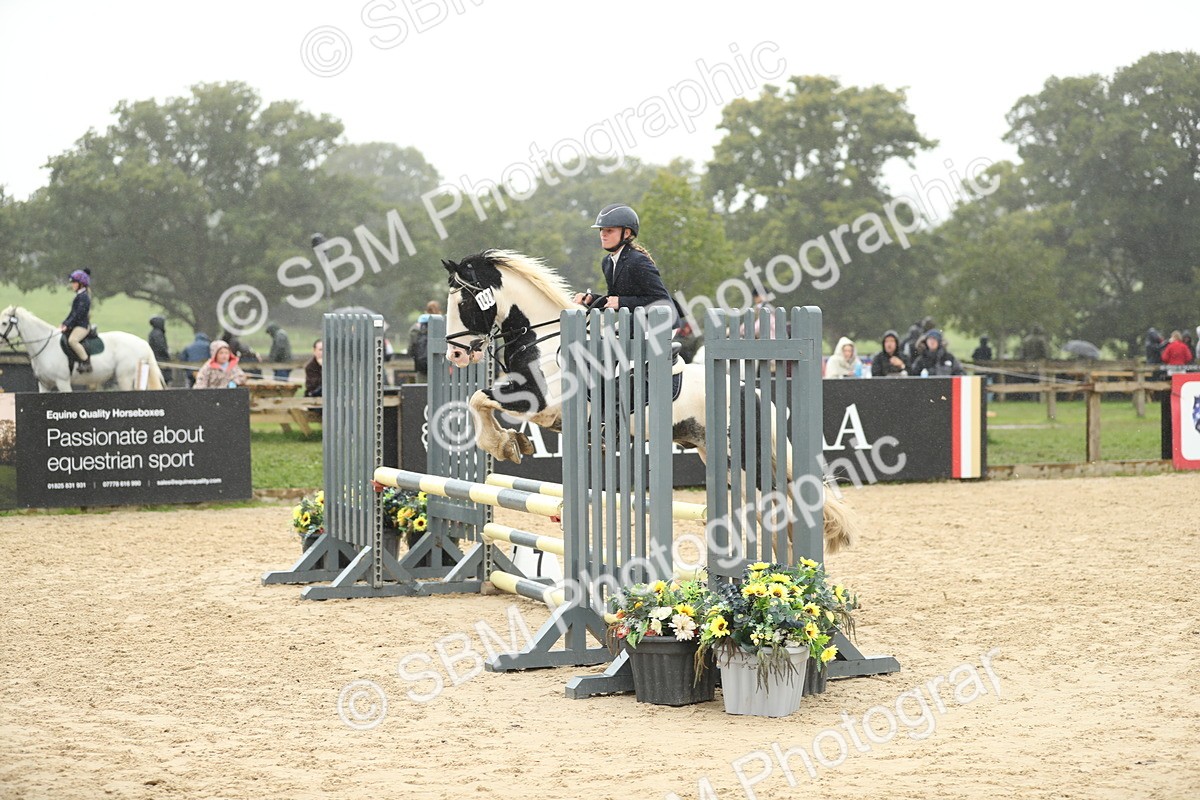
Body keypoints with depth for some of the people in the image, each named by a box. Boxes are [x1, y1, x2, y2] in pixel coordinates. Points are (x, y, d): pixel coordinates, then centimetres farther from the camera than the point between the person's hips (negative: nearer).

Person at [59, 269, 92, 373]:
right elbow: (73, 313, 21)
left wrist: (67, 325, -21)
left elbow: (78, 314, -20)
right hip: (76, 325, 11)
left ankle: (86, 362, -29)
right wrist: (63, 324, 12)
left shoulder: (83, 296, -13)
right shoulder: (78, 296, 17)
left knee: (72, 340, -35)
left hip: (82, 325, -11)